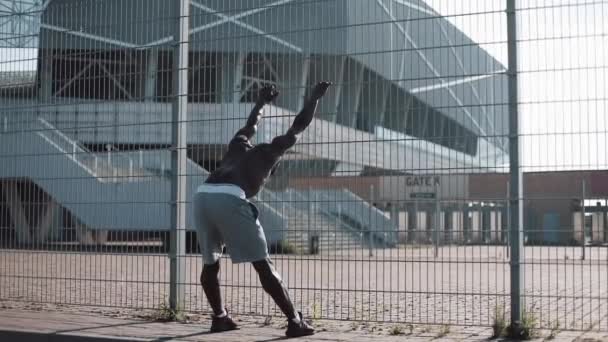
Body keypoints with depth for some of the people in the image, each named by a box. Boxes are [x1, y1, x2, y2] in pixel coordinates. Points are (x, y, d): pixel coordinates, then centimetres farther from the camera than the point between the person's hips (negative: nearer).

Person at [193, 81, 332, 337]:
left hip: (202, 196, 6)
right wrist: (315, 97, 45)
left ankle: (219, 318, 31)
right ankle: (294, 321, 2)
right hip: (229, 200, -5)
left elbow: (251, 125, 56)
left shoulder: (238, 145, 35)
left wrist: (262, 102, 73)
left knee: (210, 263, 24)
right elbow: (298, 127, 30)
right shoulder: (269, 151, 23)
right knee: (263, 265, 0)